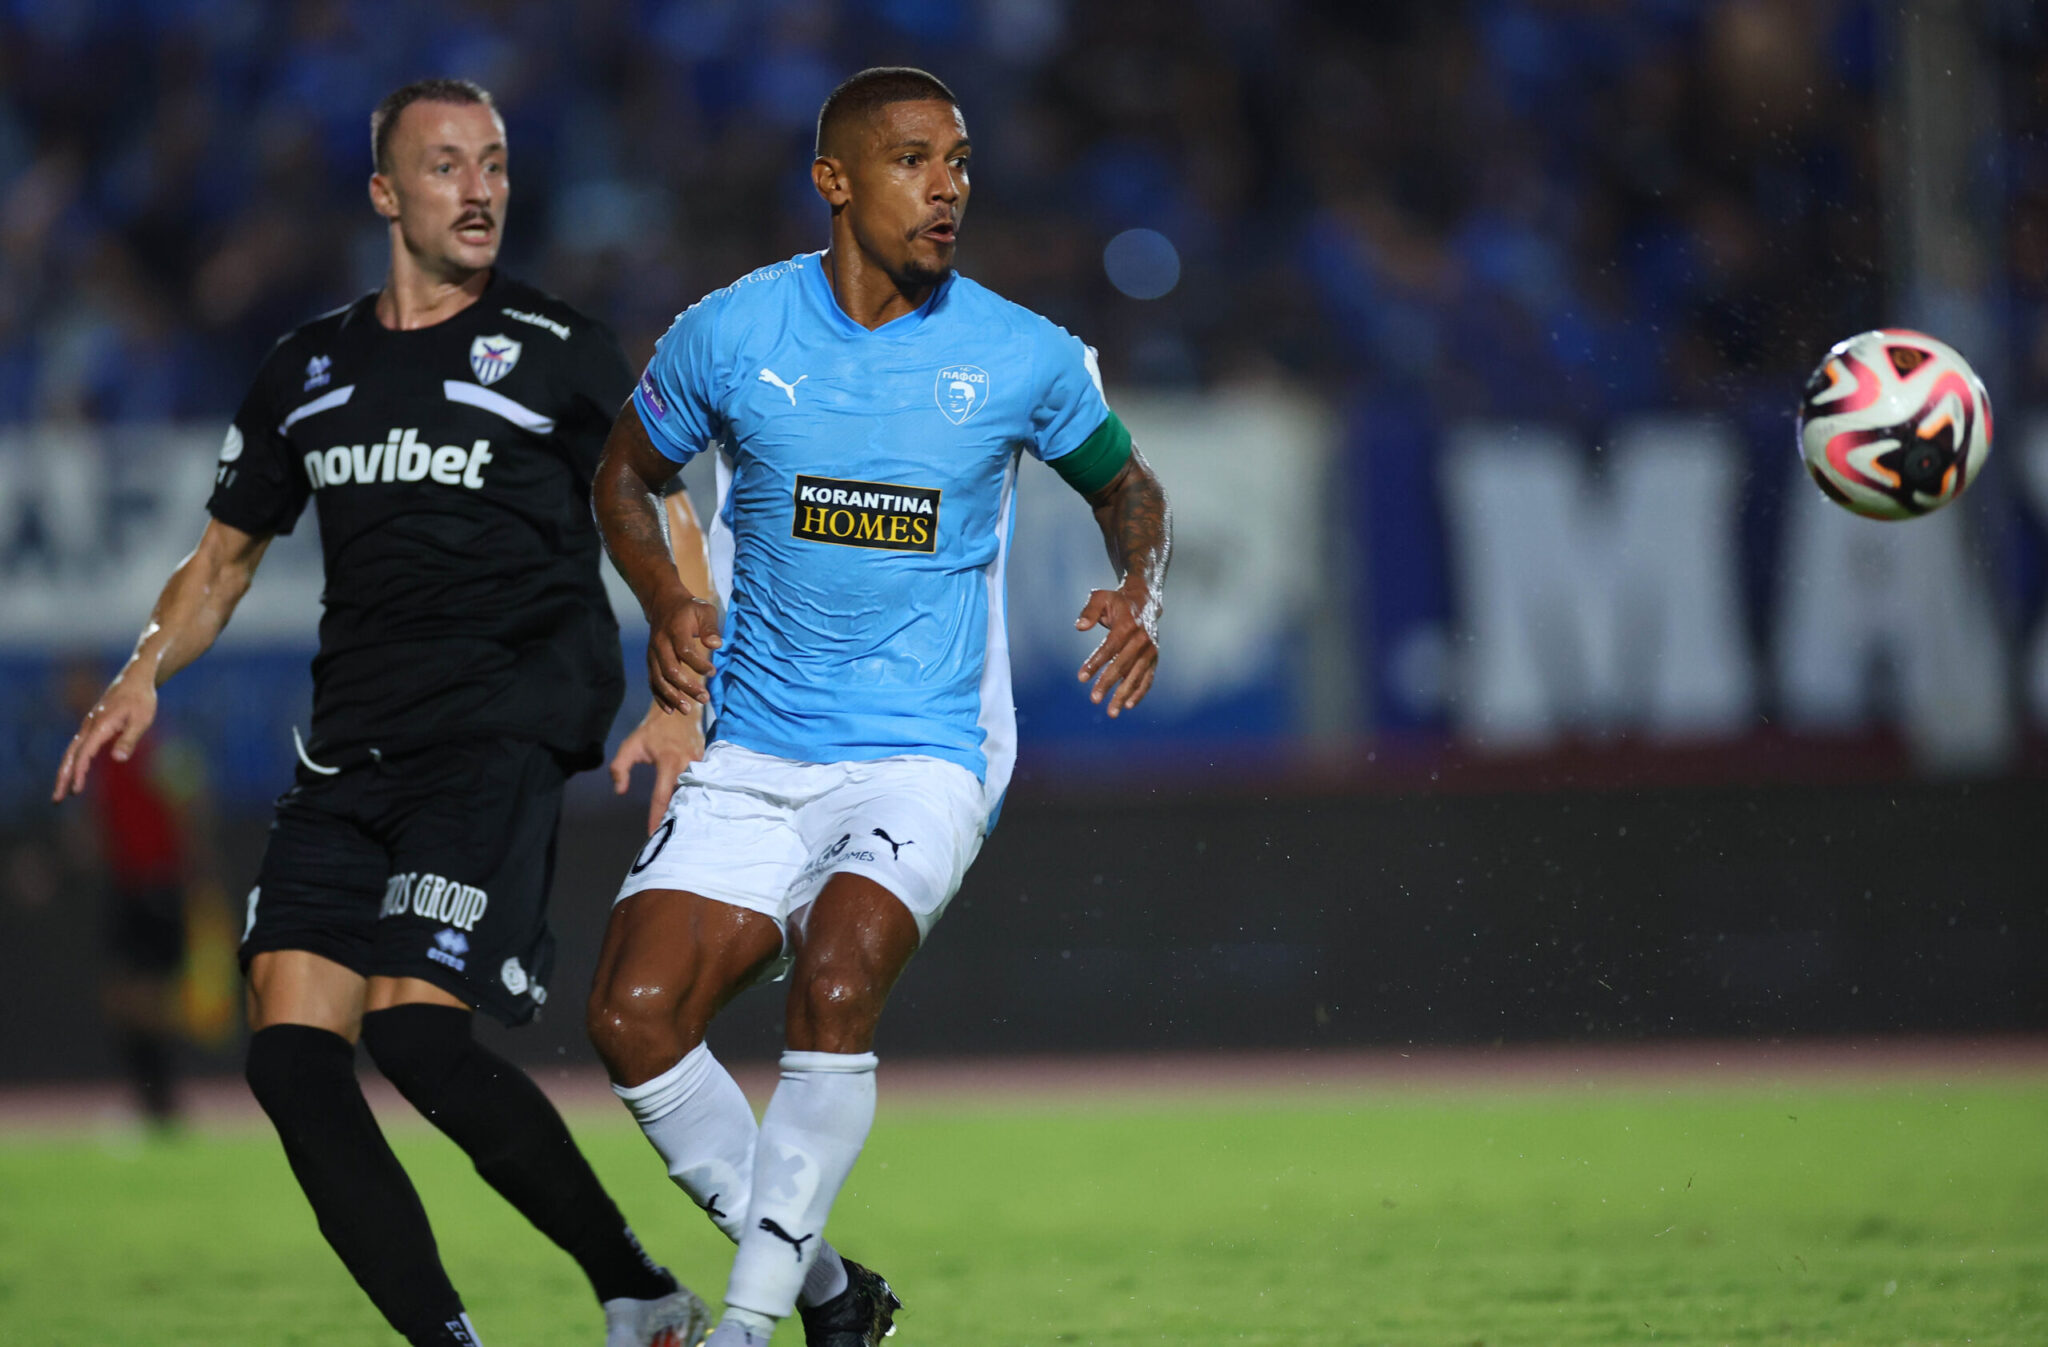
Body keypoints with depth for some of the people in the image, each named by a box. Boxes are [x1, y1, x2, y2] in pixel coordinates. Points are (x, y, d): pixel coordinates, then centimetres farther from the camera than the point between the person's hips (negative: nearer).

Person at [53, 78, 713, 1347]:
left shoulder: (557, 351, 3)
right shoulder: (310, 369, 17)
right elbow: (226, 552, 26)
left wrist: (680, 701, -9)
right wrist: (145, 672, 8)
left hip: (499, 735, -5)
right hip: (349, 754, 6)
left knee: (418, 1030, -21)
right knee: (292, 1050, -11)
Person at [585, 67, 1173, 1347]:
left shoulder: (1024, 357, -3)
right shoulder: (729, 332, -1)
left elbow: (1126, 481, 15)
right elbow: (628, 473, 15)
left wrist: (1141, 591, -6)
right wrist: (666, 602, -4)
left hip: (924, 757, -2)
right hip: (755, 760, 2)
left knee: (836, 979, -30)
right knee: (633, 1015, -15)